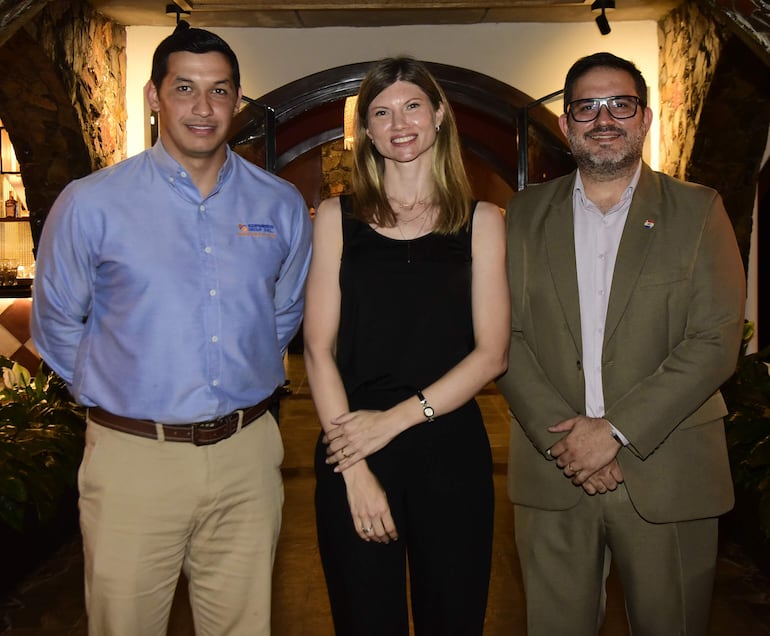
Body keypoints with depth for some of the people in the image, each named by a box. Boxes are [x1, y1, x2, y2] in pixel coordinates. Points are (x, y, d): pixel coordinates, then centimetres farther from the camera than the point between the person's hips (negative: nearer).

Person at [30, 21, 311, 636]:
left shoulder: (282, 205, 2)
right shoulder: (91, 204, -7)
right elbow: (56, 324, 7)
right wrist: (109, 394, 11)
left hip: (248, 454, 2)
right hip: (134, 455, -2)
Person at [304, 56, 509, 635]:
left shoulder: (481, 220, 5)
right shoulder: (337, 218, 5)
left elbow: (491, 352, -2)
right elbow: (319, 349, -1)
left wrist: (395, 419, -12)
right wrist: (357, 470, -9)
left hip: (451, 451, 1)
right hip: (351, 453, 0)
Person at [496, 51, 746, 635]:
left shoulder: (698, 211, 2)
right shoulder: (526, 214, 7)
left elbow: (715, 342, -7)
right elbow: (505, 336, -1)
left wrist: (615, 431, -14)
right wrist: (560, 437, -12)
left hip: (665, 477, -1)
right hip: (552, 476, 1)